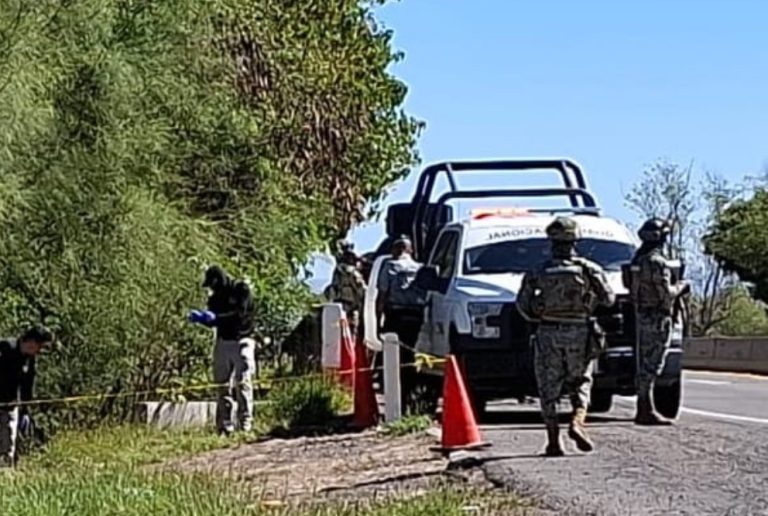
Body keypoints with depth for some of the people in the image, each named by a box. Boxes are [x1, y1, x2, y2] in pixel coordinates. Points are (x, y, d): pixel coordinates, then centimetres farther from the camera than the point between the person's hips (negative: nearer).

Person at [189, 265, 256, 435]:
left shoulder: (241, 290, -4)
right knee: (223, 386, 1)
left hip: (241, 342, -6)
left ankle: (246, 423, -11)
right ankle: (225, 425, 2)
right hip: (223, 343, 6)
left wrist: (216, 317, -25)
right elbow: (214, 322, 15)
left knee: (243, 384, -10)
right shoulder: (215, 297, 14)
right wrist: (200, 317, -5)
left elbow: (240, 313, -18)